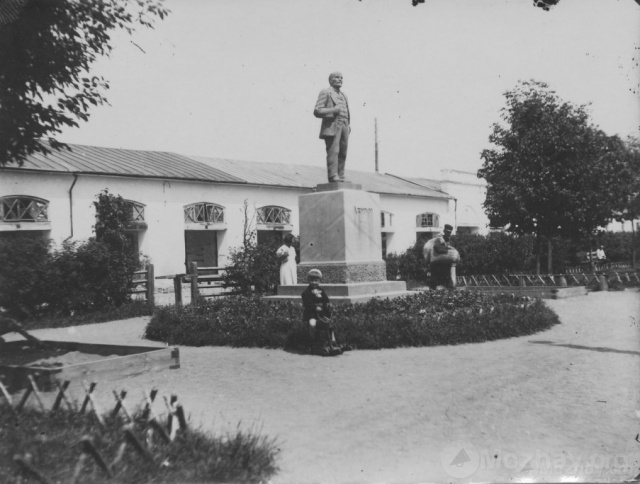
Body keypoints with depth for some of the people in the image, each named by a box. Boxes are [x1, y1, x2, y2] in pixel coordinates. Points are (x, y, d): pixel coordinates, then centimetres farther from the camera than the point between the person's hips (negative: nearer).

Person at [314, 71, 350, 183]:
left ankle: (341, 178, 1)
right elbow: (317, 111, -4)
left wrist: (348, 126, 14)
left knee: (342, 153, 0)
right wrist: (333, 110, -15)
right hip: (332, 126, -7)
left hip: (344, 127, 7)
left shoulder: (344, 95, 27)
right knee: (333, 151, -16)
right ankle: (333, 177, -20)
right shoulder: (325, 92, 5)